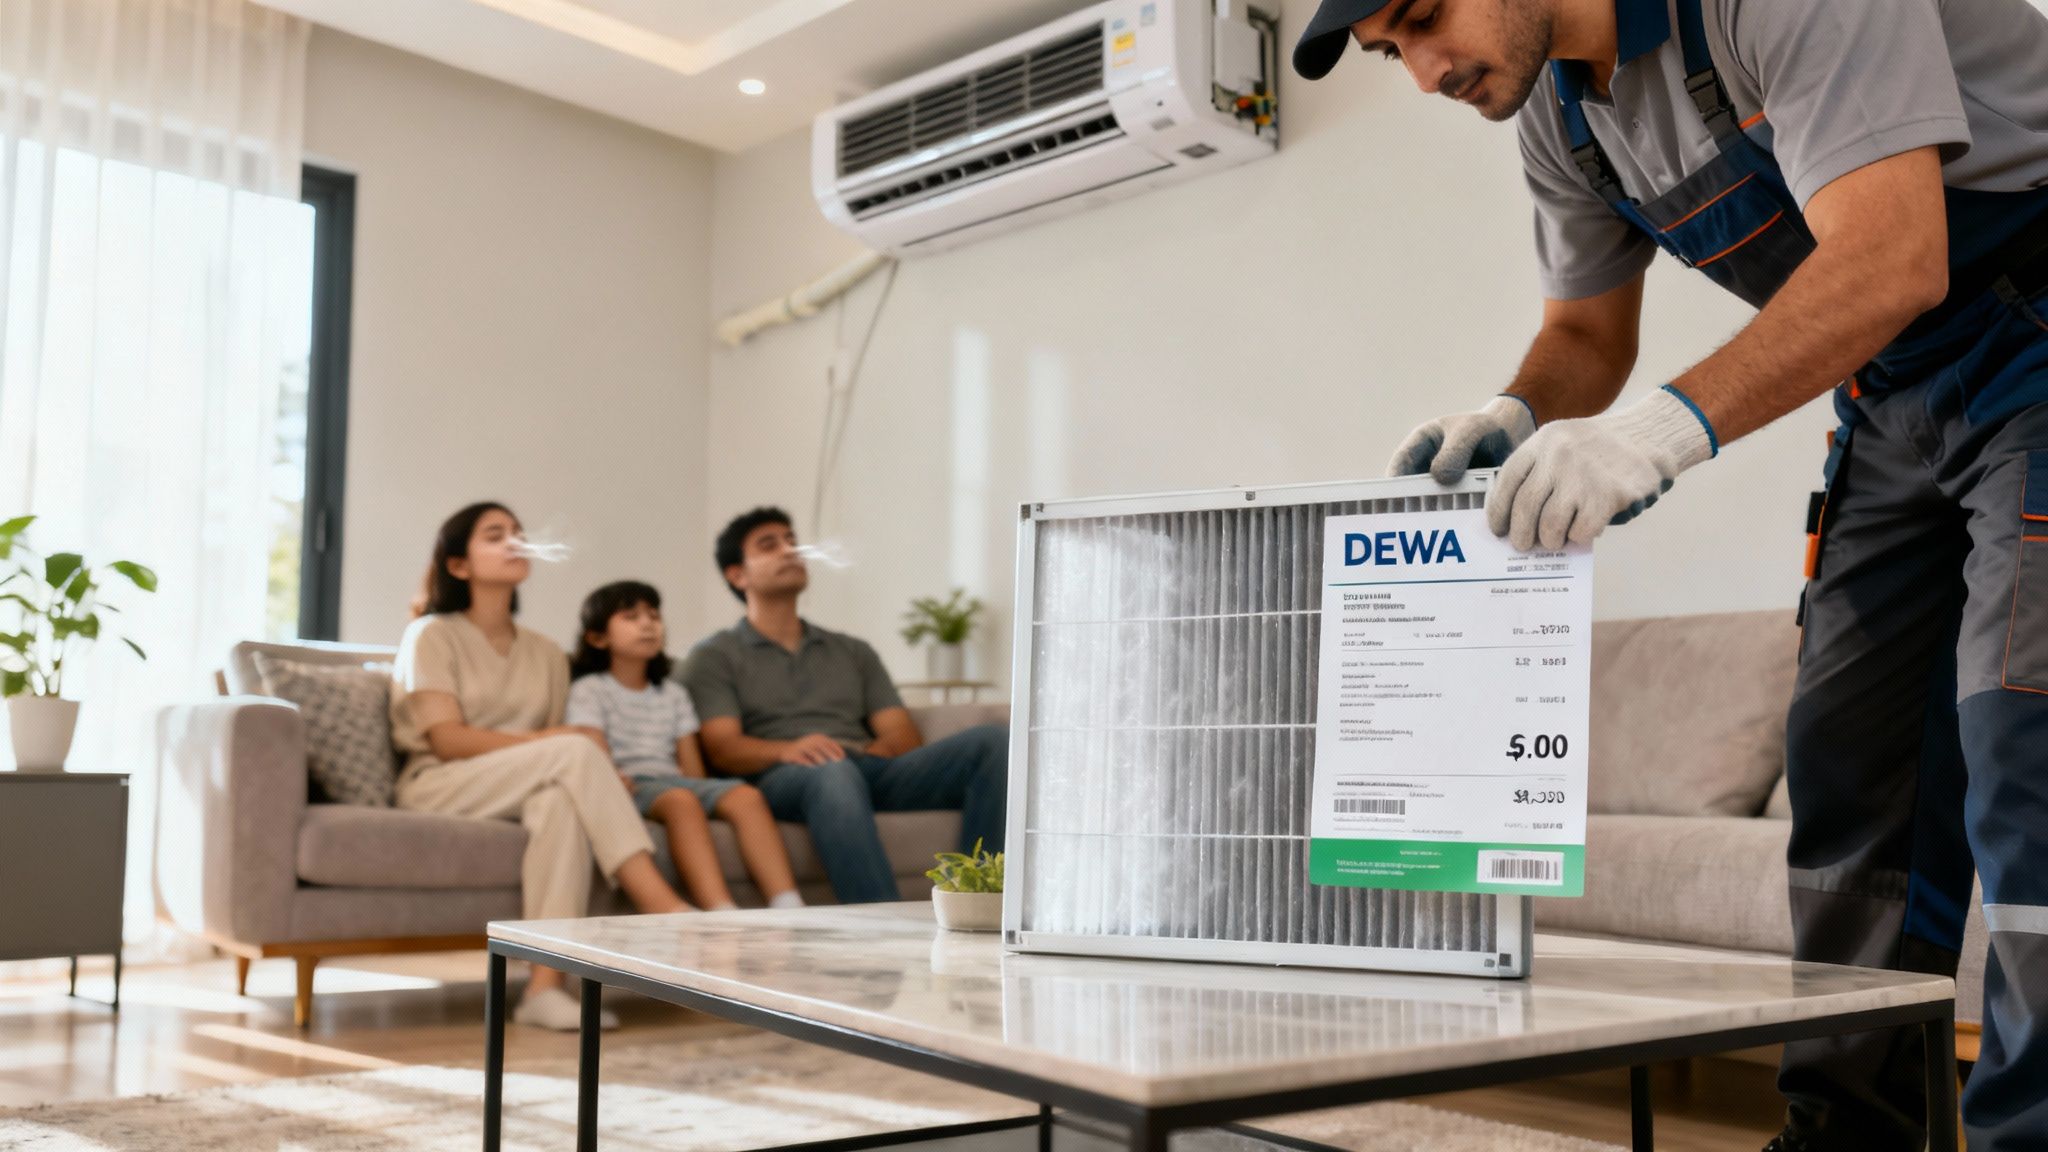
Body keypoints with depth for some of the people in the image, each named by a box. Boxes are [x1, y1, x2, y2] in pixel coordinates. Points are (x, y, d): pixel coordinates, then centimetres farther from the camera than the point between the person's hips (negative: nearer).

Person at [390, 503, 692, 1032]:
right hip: (438, 787, -4)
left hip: (523, 790, 4)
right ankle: (665, 910, -39)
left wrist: (593, 765, -16)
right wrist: (555, 739, -18)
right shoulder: (433, 635, 5)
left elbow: (552, 754, 9)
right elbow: (447, 740, -9)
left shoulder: (545, 654, 20)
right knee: (576, 751, -31)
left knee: (561, 797, -36)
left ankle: (546, 986, -43)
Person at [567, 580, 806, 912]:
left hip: (674, 780, 5)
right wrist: (614, 781, -25)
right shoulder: (589, 689, 11)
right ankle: (723, 914, -56)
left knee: (746, 797, -26)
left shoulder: (673, 694, 27)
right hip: (630, 784, -5)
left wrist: (697, 786, -5)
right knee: (680, 800, -39)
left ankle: (789, 908, -43)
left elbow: (692, 765, 16)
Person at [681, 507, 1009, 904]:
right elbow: (723, 749, 1)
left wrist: (870, 751, -6)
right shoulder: (714, 657, 18)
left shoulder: (853, 652, 31)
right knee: (833, 771, -42)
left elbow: (905, 738, 18)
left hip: (873, 771, 5)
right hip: (781, 779, -4)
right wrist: (788, 749, -20)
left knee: (993, 740, -20)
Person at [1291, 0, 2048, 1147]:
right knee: (1853, 757, 4)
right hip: (1899, 397, 8)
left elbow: (1890, 259, -33)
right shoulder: (1554, 106, 2)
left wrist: (1672, 423, -44)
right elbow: (1588, 333, 12)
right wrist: (1515, 422, -10)